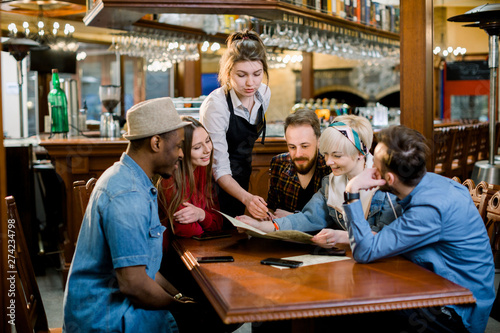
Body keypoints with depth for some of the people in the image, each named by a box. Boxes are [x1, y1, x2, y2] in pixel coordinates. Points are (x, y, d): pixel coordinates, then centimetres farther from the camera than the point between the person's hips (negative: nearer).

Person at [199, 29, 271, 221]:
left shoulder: (264, 94, -8)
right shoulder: (216, 105, -28)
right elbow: (220, 169, -28)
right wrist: (246, 198, -44)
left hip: (240, 183, 6)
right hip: (216, 183, -6)